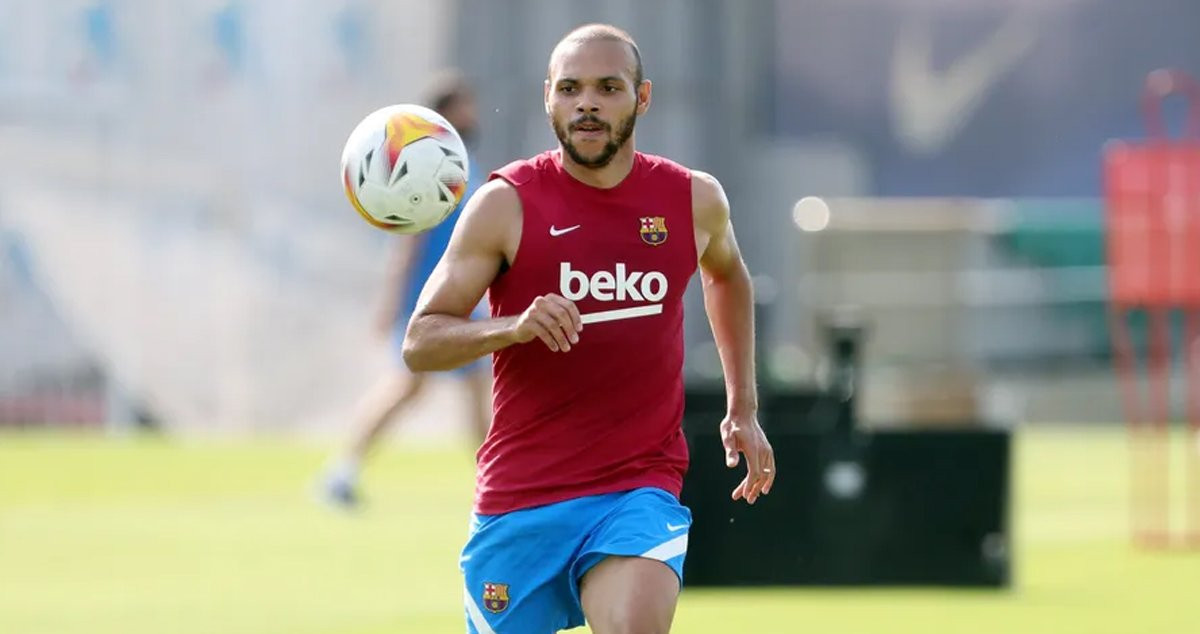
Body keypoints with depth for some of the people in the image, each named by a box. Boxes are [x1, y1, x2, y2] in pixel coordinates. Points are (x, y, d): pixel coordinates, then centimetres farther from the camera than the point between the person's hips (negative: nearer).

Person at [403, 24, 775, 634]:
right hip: (521, 494, 0)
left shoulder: (695, 200, 4)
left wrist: (743, 408, 25)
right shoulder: (506, 204, -6)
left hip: (642, 488, 0)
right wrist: (514, 326, -26)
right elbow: (420, 344, -8)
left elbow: (726, 274, 28)